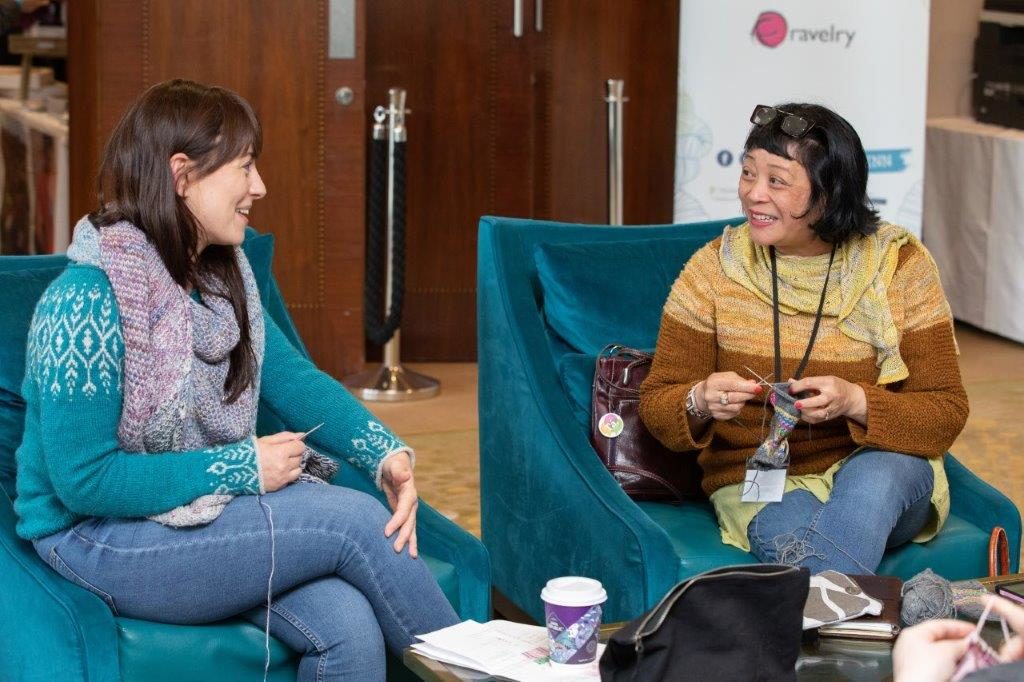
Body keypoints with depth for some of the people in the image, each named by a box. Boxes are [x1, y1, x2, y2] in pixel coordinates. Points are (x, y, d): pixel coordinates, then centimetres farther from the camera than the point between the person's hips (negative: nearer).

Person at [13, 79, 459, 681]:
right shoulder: (87, 300, -20)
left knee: (349, 626, -23)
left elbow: (292, 378, 6)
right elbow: (83, 481, -21)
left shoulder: (222, 275, 5)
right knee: (355, 521, -20)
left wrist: (386, 452, -13)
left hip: (210, 509, 7)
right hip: (100, 540, -7)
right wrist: (242, 468, -20)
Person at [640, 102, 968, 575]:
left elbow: (946, 414, -7)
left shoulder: (901, 265, -6)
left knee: (874, 478, -34)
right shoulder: (714, 270, -5)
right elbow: (656, 405, 1)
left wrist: (855, 402, -26)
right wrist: (700, 403, -23)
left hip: (884, 470, 1)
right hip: (758, 479, -1)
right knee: (791, 528, -35)